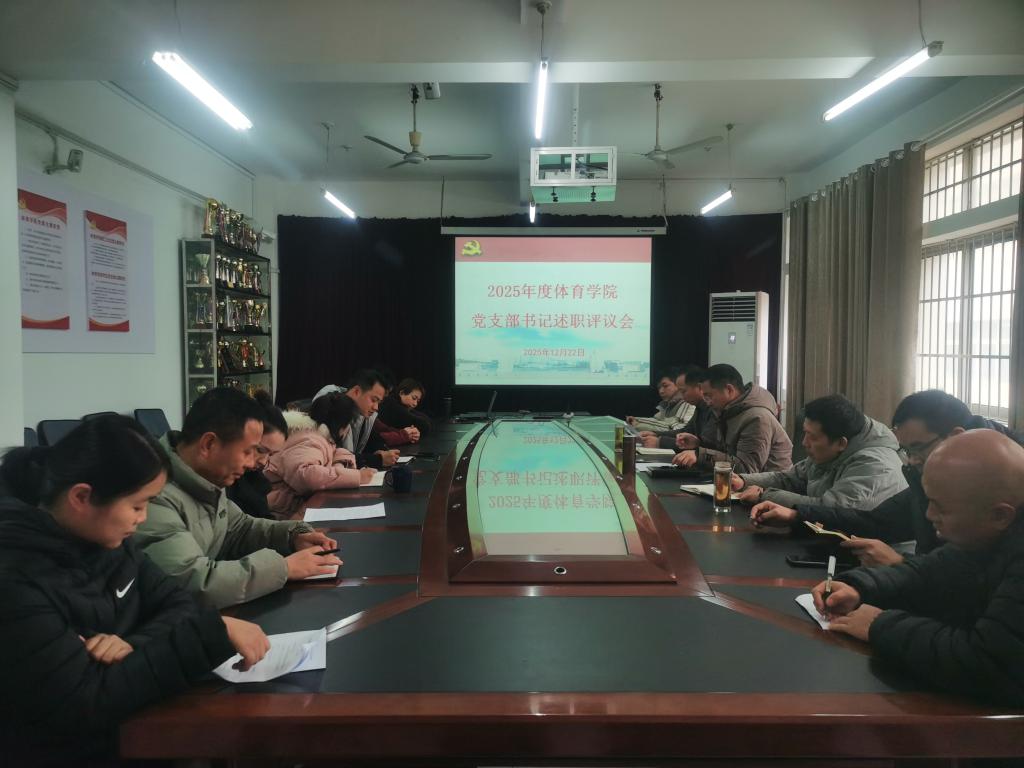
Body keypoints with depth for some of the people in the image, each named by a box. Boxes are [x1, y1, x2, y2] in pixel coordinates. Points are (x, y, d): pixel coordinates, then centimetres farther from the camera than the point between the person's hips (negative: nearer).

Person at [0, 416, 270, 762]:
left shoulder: (107, 541, 0)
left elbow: (178, 604, 3)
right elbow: (85, 704, -26)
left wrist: (132, 644, -19)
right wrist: (216, 634, -29)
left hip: (128, 732, 7)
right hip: (71, 753, -7)